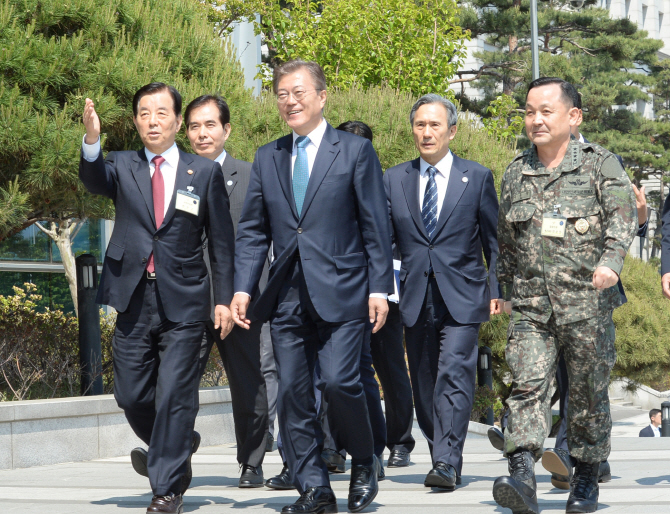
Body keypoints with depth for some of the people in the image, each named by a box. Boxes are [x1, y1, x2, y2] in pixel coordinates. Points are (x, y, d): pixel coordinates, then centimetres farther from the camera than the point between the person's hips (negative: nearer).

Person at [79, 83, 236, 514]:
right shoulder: (122, 167, 8)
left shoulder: (205, 173, 5)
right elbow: (95, 181, -16)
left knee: (174, 395, -5)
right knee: (132, 395, 6)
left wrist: (224, 298, 0)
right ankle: (178, 447, 33)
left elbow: (222, 241, 6)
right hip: (134, 301, 2)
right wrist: (92, 141, -36)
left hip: (183, 303, -2)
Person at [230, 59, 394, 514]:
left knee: (338, 381, -15)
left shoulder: (355, 151, 2)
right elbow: (252, 230, 14)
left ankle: (364, 464, 11)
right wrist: (243, 287, 3)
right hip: (287, 297, 5)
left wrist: (379, 287, -7)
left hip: (341, 293, -4)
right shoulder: (267, 158, 14)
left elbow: (376, 225, 0)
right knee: (292, 393, 2)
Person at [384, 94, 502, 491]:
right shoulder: (394, 179, 10)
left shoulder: (478, 177, 4)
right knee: (424, 383, 7)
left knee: (454, 376, -14)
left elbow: (494, 239, 7)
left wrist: (497, 289, 1)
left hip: (462, 297, -3)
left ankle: (447, 465, -17)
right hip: (416, 298, 3)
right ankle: (440, 454, 19)